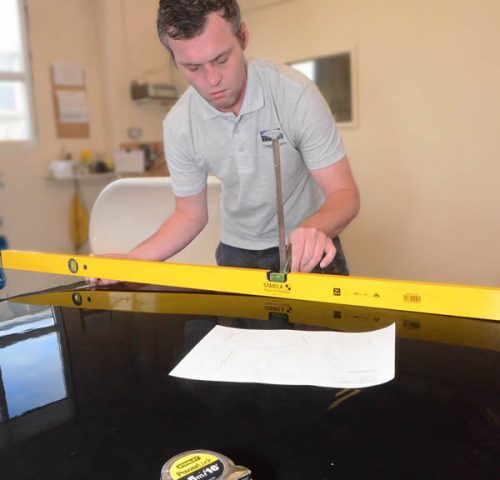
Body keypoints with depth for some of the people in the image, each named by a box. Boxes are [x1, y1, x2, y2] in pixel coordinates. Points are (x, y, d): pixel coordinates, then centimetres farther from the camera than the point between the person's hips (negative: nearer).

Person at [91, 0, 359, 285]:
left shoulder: (296, 94, -24)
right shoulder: (178, 126, -14)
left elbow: (344, 194, -21)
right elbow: (190, 215, -3)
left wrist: (315, 228, -43)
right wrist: (130, 262, -17)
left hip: (308, 250, -2)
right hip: (237, 252, 2)